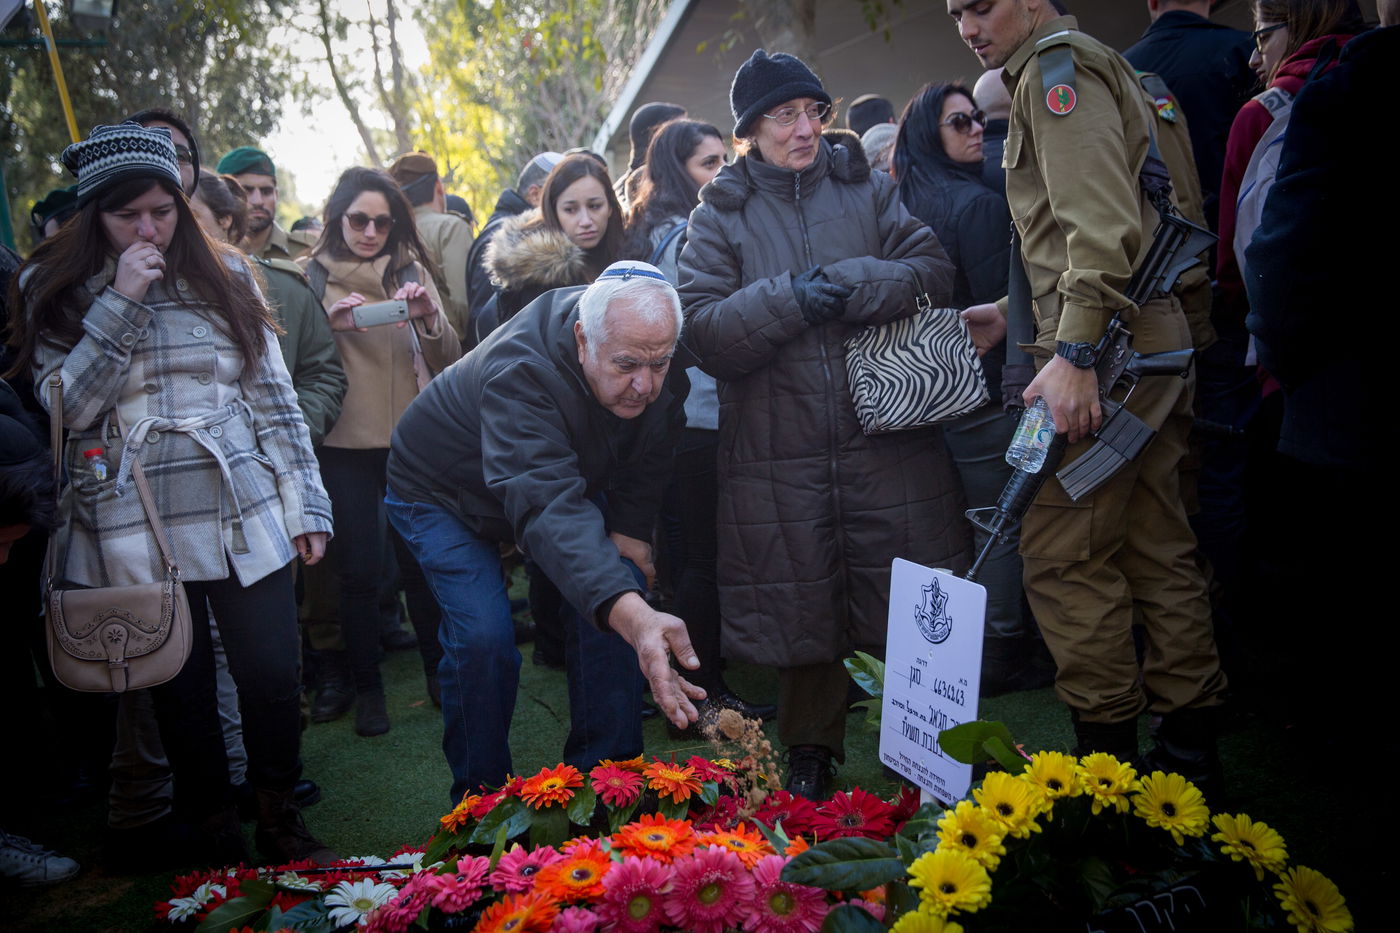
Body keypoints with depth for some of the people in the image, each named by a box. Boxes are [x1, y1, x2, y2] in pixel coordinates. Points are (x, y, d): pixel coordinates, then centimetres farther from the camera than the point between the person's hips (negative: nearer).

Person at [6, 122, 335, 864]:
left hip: (243, 521, 1)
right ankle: (216, 842, 27)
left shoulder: (223, 275, 6)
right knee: (181, 695, 9)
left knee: (273, 678, 1)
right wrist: (122, 301, -14)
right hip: (132, 536, -1)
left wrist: (307, 501, 5)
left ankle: (280, 822, 24)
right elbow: (68, 405, -9)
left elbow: (273, 396, 8)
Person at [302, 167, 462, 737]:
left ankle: (438, 669, 24)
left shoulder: (410, 271, 6)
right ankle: (367, 687, 15)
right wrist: (328, 323, -19)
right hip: (344, 442, -1)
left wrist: (428, 318, -15)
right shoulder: (311, 276, 1)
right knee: (359, 570, 0)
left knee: (421, 560, 6)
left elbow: (448, 363, 4)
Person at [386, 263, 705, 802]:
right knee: (483, 637, -21)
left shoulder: (648, 361, -24)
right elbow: (545, 505, -58)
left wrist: (630, 528, -16)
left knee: (621, 601, -9)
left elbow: (647, 456, -3)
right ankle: (482, 798, 2)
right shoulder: (519, 372, -44)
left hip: (573, 478, 6)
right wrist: (633, 615, -70)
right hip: (444, 492, -5)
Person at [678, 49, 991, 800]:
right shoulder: (719, 216, 5)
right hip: (777, 449, -1)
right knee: (800, 602, 9)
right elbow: (700, 325, -6)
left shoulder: (866, 188, 9)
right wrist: (788, 300, -17)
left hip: (886, 434, 1)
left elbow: (934, 271, -1)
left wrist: (846, 286, -15)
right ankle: (811, 749, 27)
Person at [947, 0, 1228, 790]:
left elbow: (1102, 223, -21)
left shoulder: (1058, 66, -7)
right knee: (1158, 550, 12)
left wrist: (1073, 353, -26)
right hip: (1154, 343, 10)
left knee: (1064, 553, -5)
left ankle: (1108, 746, 3)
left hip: (1111, 347, -10)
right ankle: (1190, 744, 20)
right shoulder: (1100, 69, 24)